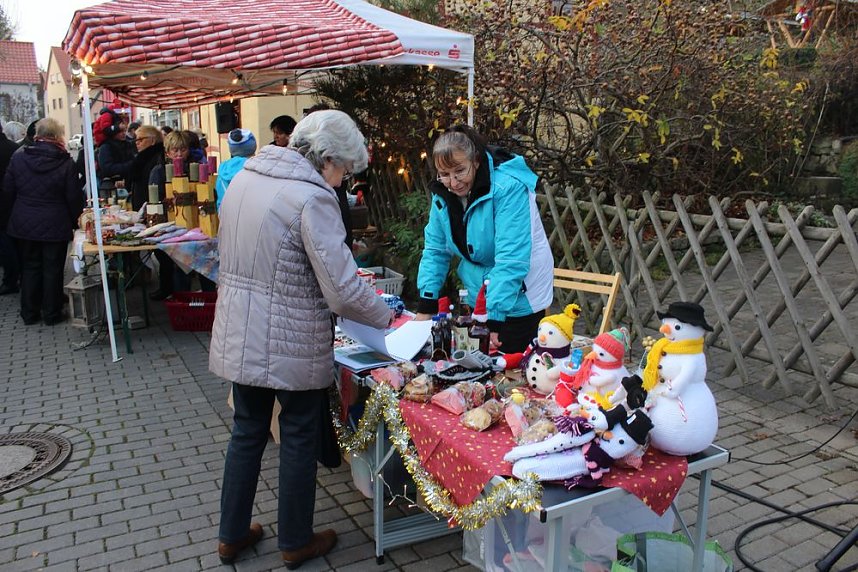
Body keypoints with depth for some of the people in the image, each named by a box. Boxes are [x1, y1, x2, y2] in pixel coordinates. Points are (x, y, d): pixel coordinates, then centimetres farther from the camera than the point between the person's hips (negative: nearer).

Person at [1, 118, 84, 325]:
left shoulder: (18, 158, -3)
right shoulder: (65, 163, -14)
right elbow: (74, 197, -11)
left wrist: (17, 214, 16)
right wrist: (75, 220, 3)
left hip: (24, 224, 3)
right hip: (56, 225, -3)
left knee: (30, 267, 15)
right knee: (53, 269, 7)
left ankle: (29, 312, 22)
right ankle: (51, 313, 14)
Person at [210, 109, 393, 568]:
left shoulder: (244, 177, 4)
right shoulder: (311, 197, -21)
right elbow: (343, 291, -22)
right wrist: (387, 316, -6)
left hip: (238, 337, 7)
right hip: (291, 345, -7)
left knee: (247, 432, 21)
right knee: (299, 440, 13)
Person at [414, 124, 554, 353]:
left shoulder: (508, 188, -25)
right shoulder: (443, 193, -3)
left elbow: (511, 261, -30)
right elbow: (435, 250, 2)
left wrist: (494, 320, -32)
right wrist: (425, 306, -6)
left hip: (518, 298, -6)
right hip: (477, 298, 6)